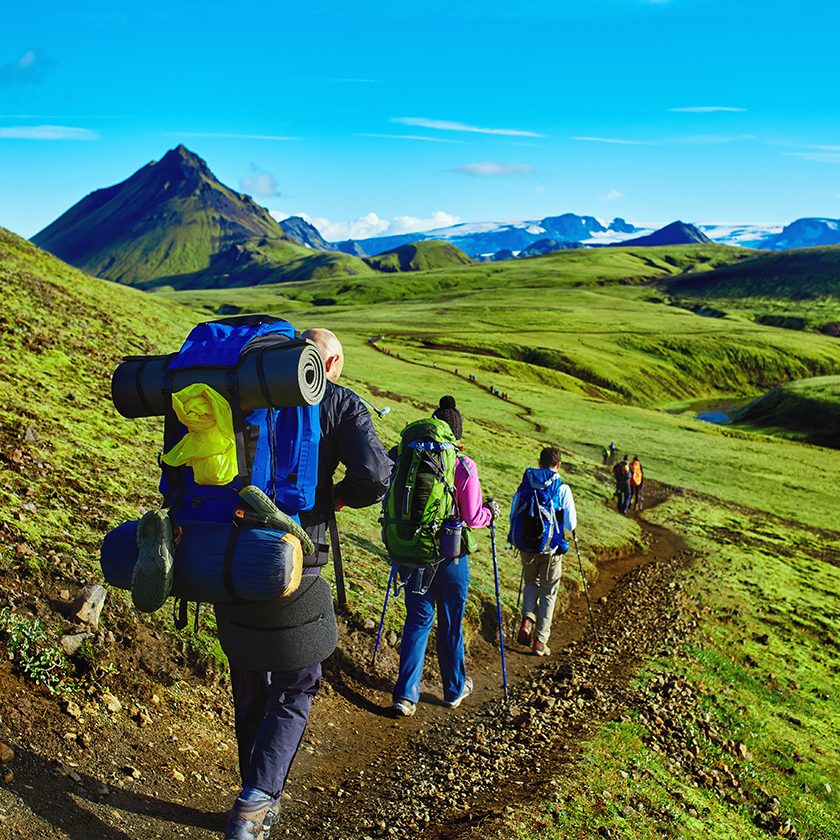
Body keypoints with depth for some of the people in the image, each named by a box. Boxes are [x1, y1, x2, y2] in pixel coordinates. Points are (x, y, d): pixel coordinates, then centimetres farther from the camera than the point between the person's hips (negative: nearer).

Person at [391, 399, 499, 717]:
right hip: (451, 557, -2)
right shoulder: (464, 467, -14)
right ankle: (455, 690, 32)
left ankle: (405, 694, 6)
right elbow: (473, 518, -14)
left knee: (417, 621, 12)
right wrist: (490, 510, 8)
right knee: (450, 624, 14)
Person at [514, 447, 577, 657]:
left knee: (530, 584, 25)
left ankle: (527, 620, 1)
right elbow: (570, 525, -8)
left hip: (526, 547, 3)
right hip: (551, 549, -3)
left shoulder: (525, 484, 0)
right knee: (548, 592, 11)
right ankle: (540, 641, 11)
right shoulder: (562, 488, -9)